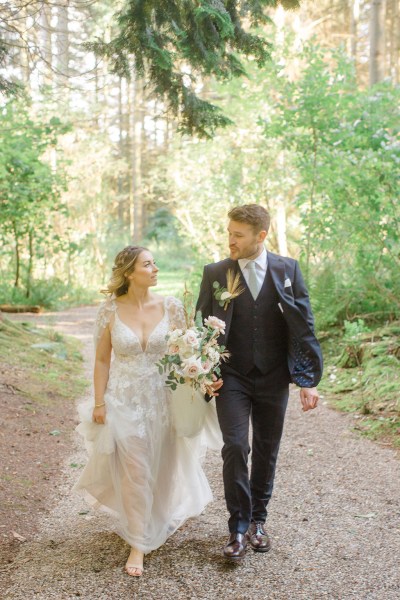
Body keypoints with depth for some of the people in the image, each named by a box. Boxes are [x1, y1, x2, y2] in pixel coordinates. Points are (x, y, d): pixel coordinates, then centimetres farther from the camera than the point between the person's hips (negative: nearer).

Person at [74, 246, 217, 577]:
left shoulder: (171, 306, -6)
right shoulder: (111, 310, -7)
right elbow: (102, 360, -1)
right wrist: (99, 403, -4)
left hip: (164, 399, 1)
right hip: (125, 401, -1)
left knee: (164, 468, 17)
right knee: (134, 472, 0)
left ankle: (163, 517, 46)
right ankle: (138, 544, 15)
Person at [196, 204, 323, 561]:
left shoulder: (288, 270, -2)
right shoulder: (215, 273, -2)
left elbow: (304, 326, -1)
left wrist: (309, 379, -4)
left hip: (274, 378, 1)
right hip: (232, 377, -1)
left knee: (266, 451, 11)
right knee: (235, 447, -11)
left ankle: (258, 519, 30)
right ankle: (238, 527, 4)